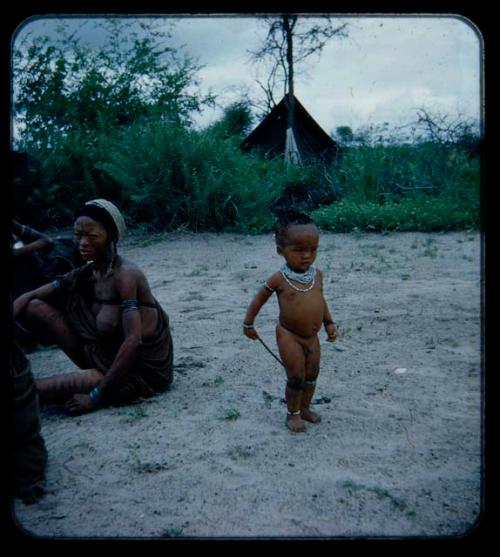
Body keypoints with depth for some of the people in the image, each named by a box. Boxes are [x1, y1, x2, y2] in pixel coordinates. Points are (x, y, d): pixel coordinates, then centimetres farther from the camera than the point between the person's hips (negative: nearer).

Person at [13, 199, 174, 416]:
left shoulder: (125, 274, -21)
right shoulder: (85, 273, 4)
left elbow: (133, 340, -28)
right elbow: (29, 297, 8)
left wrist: (96, 396, -25)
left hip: (142, 370, -8)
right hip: (106, 356, 8)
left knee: (29, 390, -25)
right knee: (34, 308, -1)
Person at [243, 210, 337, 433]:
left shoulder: (317, 274, -2)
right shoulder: (279, 279, -16)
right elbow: (259, 299, -3)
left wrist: (329, 323, 12)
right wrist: (248, 323, 4)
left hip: (312, 336, 5)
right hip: (289, 336, -5)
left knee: (311, 374, 15)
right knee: (296, 376, -2)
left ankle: (305, 408, 35)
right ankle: (293, 413, 19)